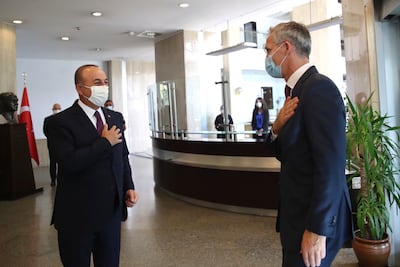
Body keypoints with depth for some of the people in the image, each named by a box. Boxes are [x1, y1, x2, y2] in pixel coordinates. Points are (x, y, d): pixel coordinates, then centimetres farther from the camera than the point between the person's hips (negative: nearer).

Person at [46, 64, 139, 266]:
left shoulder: (115, 118, 7)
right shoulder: (61, 122, -12)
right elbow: (68, 162, -26)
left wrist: (129, 187, 1)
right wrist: (105, 142, -19)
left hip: (112, 211, 5)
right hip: (77, 215, -5)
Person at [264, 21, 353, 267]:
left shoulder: (319, 87, -18)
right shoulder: (299, 90, 11)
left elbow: (331, 165, -24)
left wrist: (317, 229, -23)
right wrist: (277, 129, -7)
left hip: (315, 220, -9)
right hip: (299, 213, 9)